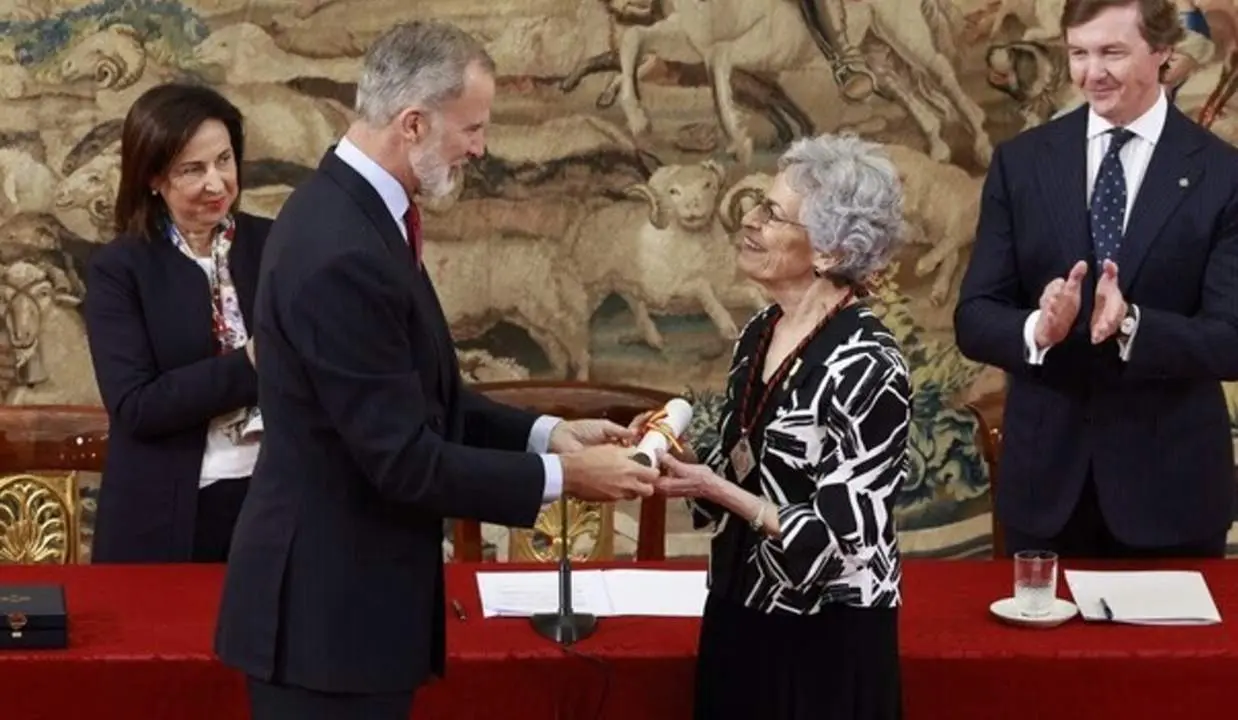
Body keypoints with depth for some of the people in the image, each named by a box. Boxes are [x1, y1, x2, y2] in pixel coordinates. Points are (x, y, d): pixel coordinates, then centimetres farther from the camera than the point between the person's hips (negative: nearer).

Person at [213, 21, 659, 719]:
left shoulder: (350, 211, 7)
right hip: (330, 605, -10)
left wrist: (545, 432, 4)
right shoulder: (342, 253, -25)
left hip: (347, 589, 10)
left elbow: (419, 399, 14)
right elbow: (403, 460, -23)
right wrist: (559, 475, -14)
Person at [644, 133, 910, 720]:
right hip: (740, 614, 7)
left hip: (826, 644, -7)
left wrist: (713, 489, -22)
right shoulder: (759, 332, 3)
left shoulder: (867, 367, -20)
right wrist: (685, 460, -6)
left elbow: (839, 540, -20)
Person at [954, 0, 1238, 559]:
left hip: (1170, 487, -2)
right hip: (1046, 479, 2)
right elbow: (973, 320, 0)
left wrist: (1132, 326, -27)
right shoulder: (1021, 163, 2)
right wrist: (1037, 330, -22)